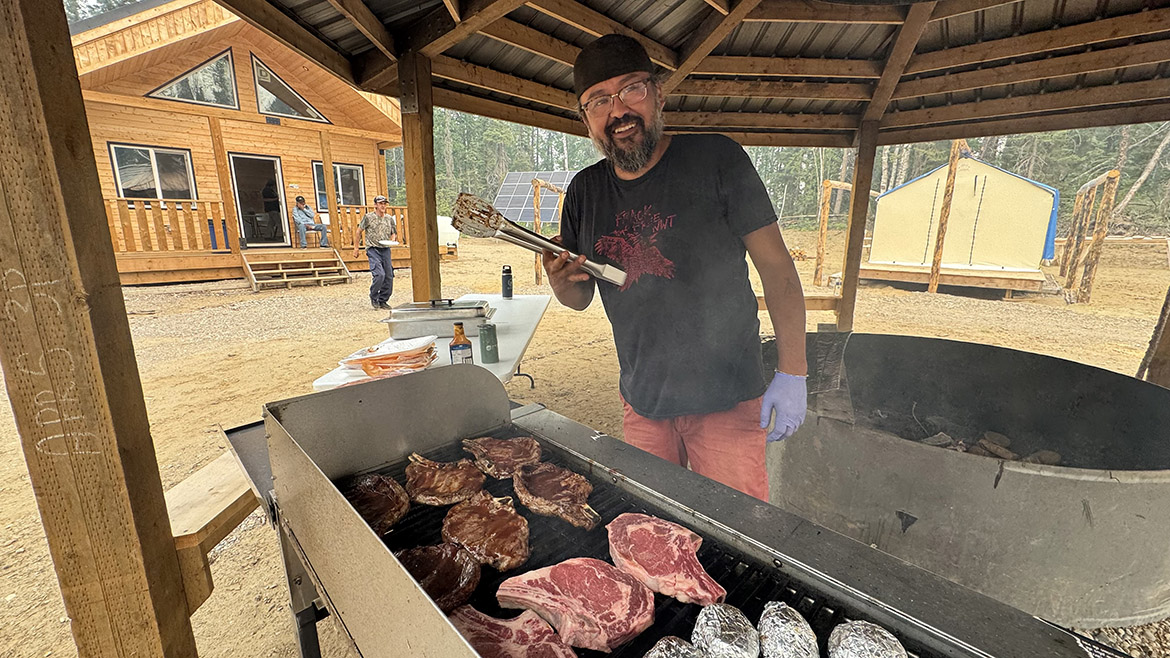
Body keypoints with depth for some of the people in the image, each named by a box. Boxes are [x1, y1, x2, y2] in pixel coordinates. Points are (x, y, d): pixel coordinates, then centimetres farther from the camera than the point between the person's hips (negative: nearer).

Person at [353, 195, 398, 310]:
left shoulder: (389, 218, 11)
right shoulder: (368, 217, -1)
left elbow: (394, 233, 21)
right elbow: (359, 232, 6)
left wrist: (393, 237, -2)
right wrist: (356, 247, 5)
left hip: (386, 249, 5)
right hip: (373, 249, -5)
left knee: (389, 277, 2)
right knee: (379, 274, -19)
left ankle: (383, 301, 17)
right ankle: (373, 297, 4)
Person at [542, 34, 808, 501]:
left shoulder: (715, 159, -9)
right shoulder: (585, 192, 3)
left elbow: (775, 265, -7)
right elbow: (580, 298, 10)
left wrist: (792, 373, -10)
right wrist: (560, 280, -14)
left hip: (726, 397, -3)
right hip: (641, 402, 4)